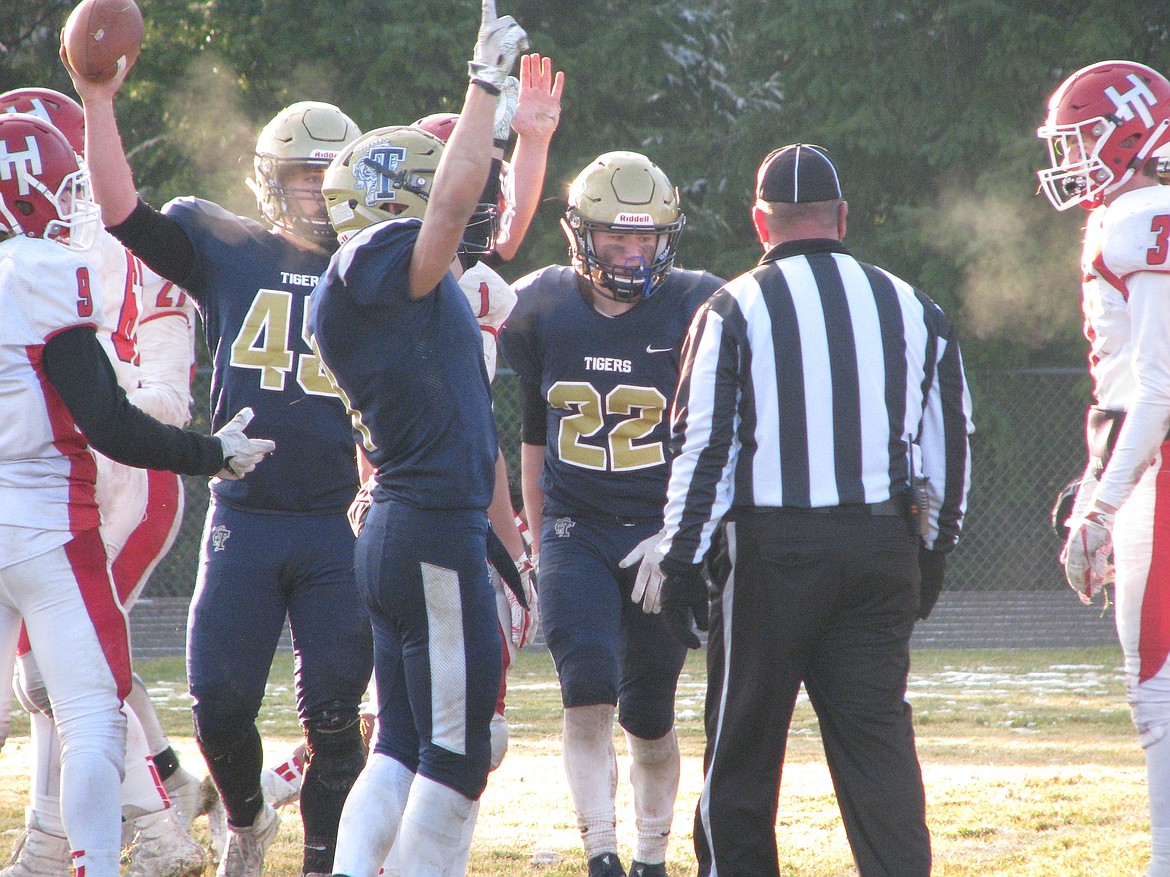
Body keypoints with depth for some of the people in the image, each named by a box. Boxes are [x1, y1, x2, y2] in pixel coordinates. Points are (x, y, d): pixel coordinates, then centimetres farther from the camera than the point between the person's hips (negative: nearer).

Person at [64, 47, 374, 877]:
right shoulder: (227, 249, 4)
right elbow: (122, 209, -5)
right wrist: (98, 100, -13)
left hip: (342, 526, 0)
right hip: (244, 519, 0)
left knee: (333, 712, -2)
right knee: (221, 703, 0)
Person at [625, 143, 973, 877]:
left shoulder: (735, 309, -1)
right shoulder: (912, 308, 9)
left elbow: (705, 445, -6)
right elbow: (950, 443, 12)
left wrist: (680, 560, -4)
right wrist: (933, 553, 21)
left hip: (774, 542, -3)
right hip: (885, 540, 3)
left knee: (745, 735, 7)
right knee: (876, 729, 3)